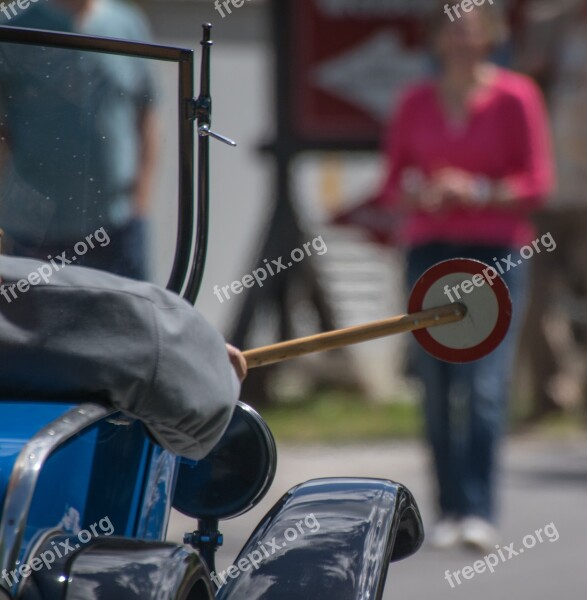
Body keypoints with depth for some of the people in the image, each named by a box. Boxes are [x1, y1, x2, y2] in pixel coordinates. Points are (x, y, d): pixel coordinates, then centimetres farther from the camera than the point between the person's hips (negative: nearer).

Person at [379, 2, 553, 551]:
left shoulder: (515, 96, 1)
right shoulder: (416, 102, 11)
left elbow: (536, 182, 0)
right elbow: (392, 185, 12)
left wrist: (477, 192, -15)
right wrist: (416, 192, -10)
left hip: (495, 248, -3)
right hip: (429, 248, 3)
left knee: (484, 386, -13)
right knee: (437, 390, 0)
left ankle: (479, 514, -17)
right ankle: (448, 511, 6)